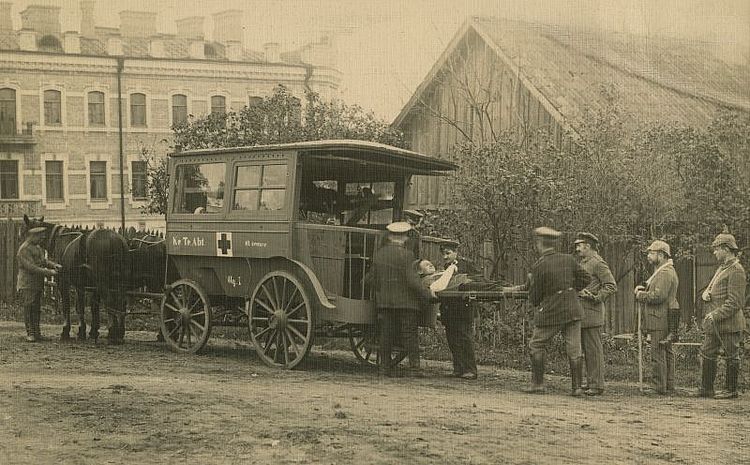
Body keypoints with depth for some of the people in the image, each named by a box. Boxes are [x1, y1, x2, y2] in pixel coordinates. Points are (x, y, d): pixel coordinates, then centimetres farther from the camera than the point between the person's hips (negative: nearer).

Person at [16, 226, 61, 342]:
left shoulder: (38, 248, 15)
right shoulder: (24, 250, -15)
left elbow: (43, 261, 15)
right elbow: (30, 267, -22)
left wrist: (54, 265, -5)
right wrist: (47, 272, -25)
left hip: (38, 284, 9)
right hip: (27, 284, -9)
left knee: (37, 308, 10)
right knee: (28, 308, -6)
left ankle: (37, 332, 16)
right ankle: (30, 333, -3)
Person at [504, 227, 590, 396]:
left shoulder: (539, 266, -12)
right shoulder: (569, 259, 2)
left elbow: (534, 299, -7)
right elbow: (585, 279, 10)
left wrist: (530, 282, 12)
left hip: (551, 312, -5)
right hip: (573, 310, 5)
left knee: (536, 345, 11)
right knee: (574, 349, 6)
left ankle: (538, 384, 13)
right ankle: (577, 387, 6)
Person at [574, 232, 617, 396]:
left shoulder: (598, 263, -10)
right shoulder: (583, 263, 19)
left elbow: (611, 286, -14)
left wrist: (596, 298, -20)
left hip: (592, 313, -10)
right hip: (582, 314, 10)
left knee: (594, 350, -7)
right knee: (586, 350, 12)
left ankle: (597, 386, -5)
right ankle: (591, 383, 18)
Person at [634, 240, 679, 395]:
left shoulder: (665, 273, -16)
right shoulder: (662, 271, 20)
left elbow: (659, 296, -25)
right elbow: (656, 291, 24)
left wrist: (640, 295, -11)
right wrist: (643, 288, 6)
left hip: (660, 321, -11)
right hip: (663, 320, 11)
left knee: (658, 354, -8)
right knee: (667, 353, 13)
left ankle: (660, 387, -6)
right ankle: (669, 386, 18)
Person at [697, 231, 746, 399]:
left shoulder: (736, 271, -14)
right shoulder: (721, 268, 16)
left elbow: (735, 302, -19)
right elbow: (712, 289, 25)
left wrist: (715, 316, -21)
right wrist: (706, 293, 1)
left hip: (729, 323, -9)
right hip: (714, 323, 10)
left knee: (732, 357, 2)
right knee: (707, 354, 10)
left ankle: (731, 390, 11)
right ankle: (706, 389, 16)